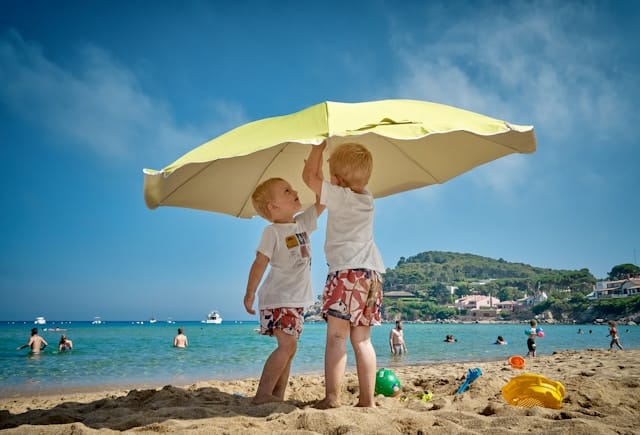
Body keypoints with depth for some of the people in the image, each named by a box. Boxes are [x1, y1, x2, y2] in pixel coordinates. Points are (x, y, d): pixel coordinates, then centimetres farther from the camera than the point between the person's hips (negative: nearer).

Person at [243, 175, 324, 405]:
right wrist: (250, 293, -19)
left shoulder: (302, 222, 10)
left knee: (288, 347, 9)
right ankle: (262, 394, -12)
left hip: (297, 299, 8)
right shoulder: (272, 232, -10)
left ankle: (277, 395, 16)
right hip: (278, 299, -8)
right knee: (287, 345, -17)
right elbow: (259, 263, -15)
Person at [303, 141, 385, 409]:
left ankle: (332, 397, -11)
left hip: (346, 272, -7)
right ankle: (367, 399, 9)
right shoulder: (367, 199, 18)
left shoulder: (339, 195, -3)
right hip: (372, 274, 8)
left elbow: (309, 176, 0)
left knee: (336, 336, -8)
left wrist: (319, 147, 12)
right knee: (362, 339, 9)